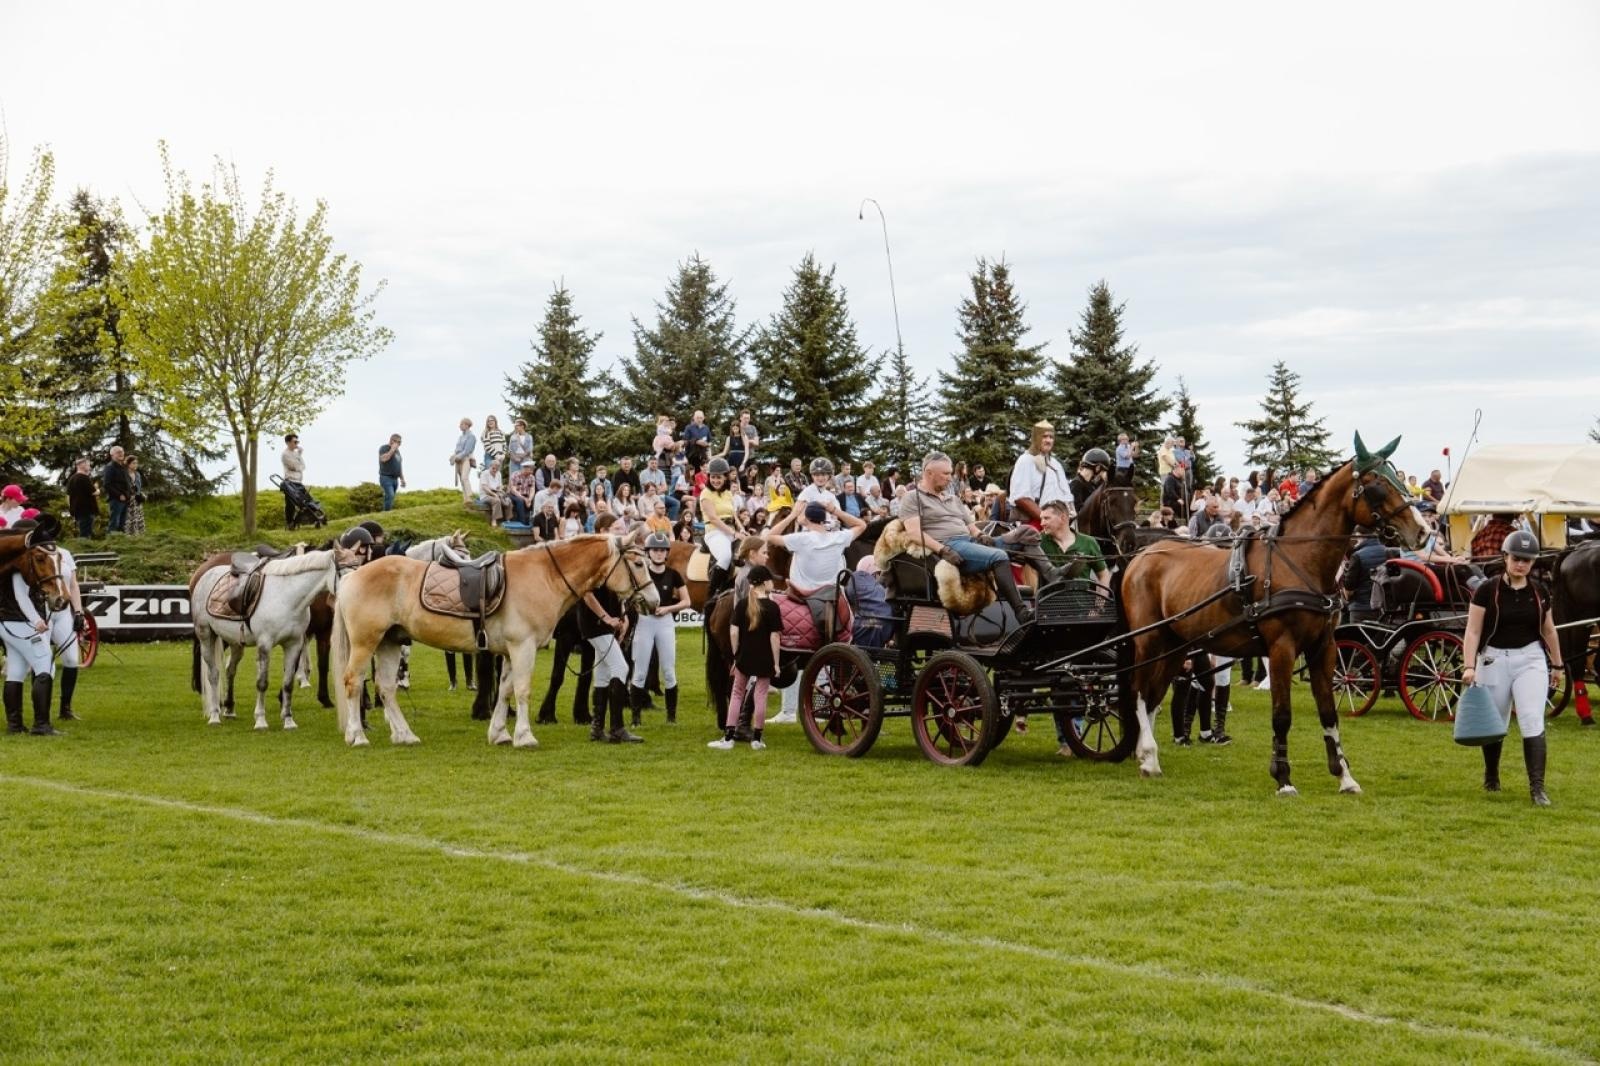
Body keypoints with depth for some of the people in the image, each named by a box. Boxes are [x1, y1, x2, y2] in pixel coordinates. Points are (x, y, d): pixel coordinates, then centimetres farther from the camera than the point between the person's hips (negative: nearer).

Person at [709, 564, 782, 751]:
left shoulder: (741, 605, -1)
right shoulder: (772, 607, -9)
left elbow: (733, 632, -5)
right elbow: (774, 637, -10)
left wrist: (736, 655, 5)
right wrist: (776, 663, -5)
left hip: (745, 657, 2)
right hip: (765, 659, -2)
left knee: (736, 695, 11)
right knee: (761, 696, 7)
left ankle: (728, 738, 6)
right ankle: (756, 739, 10)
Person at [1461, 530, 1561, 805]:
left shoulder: (1539, 593, 3)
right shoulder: (1487, 591, -7)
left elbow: (1548, 631, 16)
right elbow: (1473, 631, -8)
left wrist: (1557, 665, 23)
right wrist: (1469, 666, -18)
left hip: (1531, 660, 1)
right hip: (1494, 659, -1)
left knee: (1533, 722, -13)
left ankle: (1537, 788, -15)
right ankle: (1491, 777, 37)